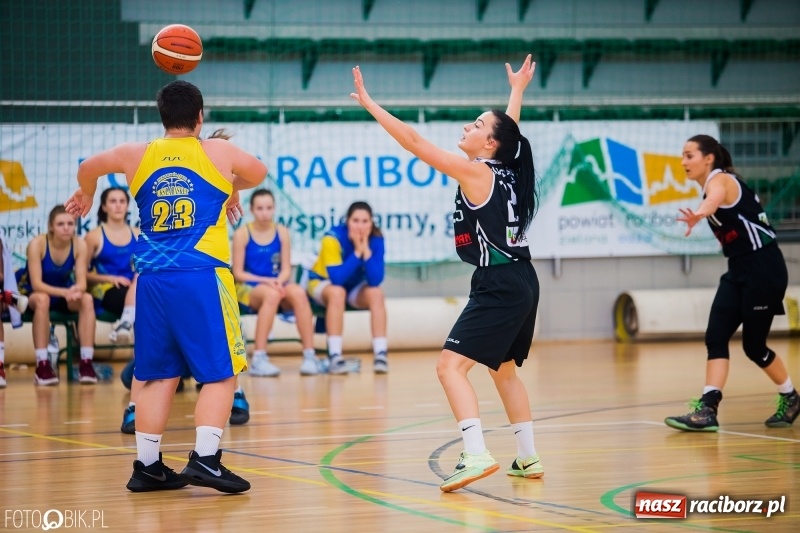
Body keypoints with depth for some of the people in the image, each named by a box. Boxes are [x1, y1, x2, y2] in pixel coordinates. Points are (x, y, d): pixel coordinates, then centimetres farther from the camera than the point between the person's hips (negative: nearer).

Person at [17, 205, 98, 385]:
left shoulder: (79, 244, -14)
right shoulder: (37, 244, -24)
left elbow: (82, 282, -16)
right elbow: (36, 284, -27)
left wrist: (76, 290, -41)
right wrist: (64, 292, -43)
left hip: (63, 293, 3)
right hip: (30, 293, -3)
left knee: (87, 299, -27)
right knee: (42, 299, -38)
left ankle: (86, 363, -26)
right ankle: (42, 365, -36)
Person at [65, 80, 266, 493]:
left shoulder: (136, 155, 10)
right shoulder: (218, 152, 5)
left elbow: (89, 167, 30)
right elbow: (258, 173, 25)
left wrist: (85, 195, 51)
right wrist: (234, 190, 46)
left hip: (152, 279, 4)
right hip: (202, 277, -4)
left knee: (159, 375, 12)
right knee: (220, 373, -1)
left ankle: (147, 465, 13)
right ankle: (204, 458, -14)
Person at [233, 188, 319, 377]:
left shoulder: (281, 232, 5)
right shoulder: (242, 234, -4)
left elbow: (286, 269, 4)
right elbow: (238, 273, -4)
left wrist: (278, 282, -18)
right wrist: (265, 280, -17)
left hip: (276, 285, 3)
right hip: (248, 288, -3)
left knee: (298, 292, -31)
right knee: (271, 294, -38)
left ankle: (309, 356, -28)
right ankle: (258, 359, -37)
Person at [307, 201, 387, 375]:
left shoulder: (376, 240, -19)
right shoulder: (333, 238, -29)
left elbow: (376, 280, -28)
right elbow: (337, 278, -35)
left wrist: (366, 249, -36)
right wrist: (357, 251, -37)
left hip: (354, 288, 3)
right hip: (323, 282, -3)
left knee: (376, 293, -28)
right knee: (337, 292, -36)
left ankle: (381, 354, -29)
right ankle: (335, 356, -38)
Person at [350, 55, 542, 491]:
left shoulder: (475, 172, -11)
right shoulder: (507, 169, 9)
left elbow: (413, 142, -13)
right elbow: (510, 128, 32)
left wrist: (368, 103, -8)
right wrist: (517, 90, 49)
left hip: (498, 286, -9)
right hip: (521, 282, 9)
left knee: (451, 365, -13)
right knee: (503, 370, 23)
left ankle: (476, 455, -26)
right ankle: (527, 458, 28)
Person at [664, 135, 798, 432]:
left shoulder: (720, 180, -18)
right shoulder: (712, 185, 10)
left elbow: (714, 201, -43)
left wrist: (699, 215, -64)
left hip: (763, 269, -9)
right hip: (739, 270, 9)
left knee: (753, 346, 1)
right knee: (716, 337, -6)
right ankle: (708, 409, -11)